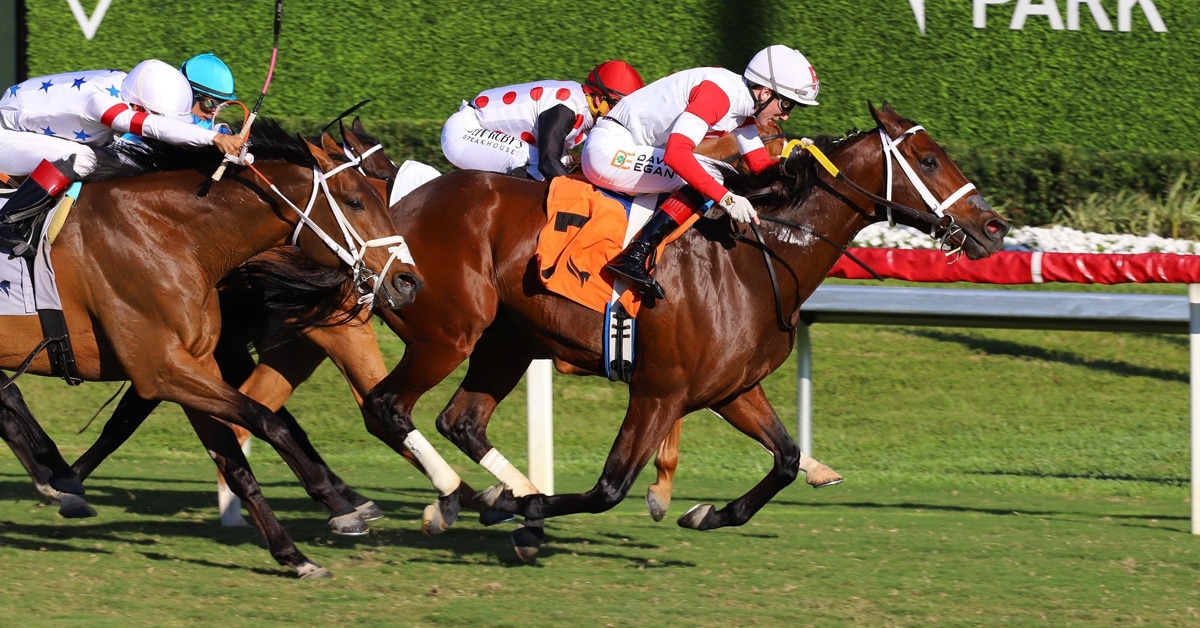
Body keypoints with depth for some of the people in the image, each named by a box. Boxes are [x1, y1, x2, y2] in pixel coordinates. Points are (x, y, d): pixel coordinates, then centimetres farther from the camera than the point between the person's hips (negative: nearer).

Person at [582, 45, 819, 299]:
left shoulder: (744, 105, 8)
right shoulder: (720, 93, -22)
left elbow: (760, 165, 11)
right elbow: (675, 153, -32)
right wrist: (726, 198, -32)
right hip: (609, 149, -10)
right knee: (707, 177, -21)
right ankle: (633, 258, -27)